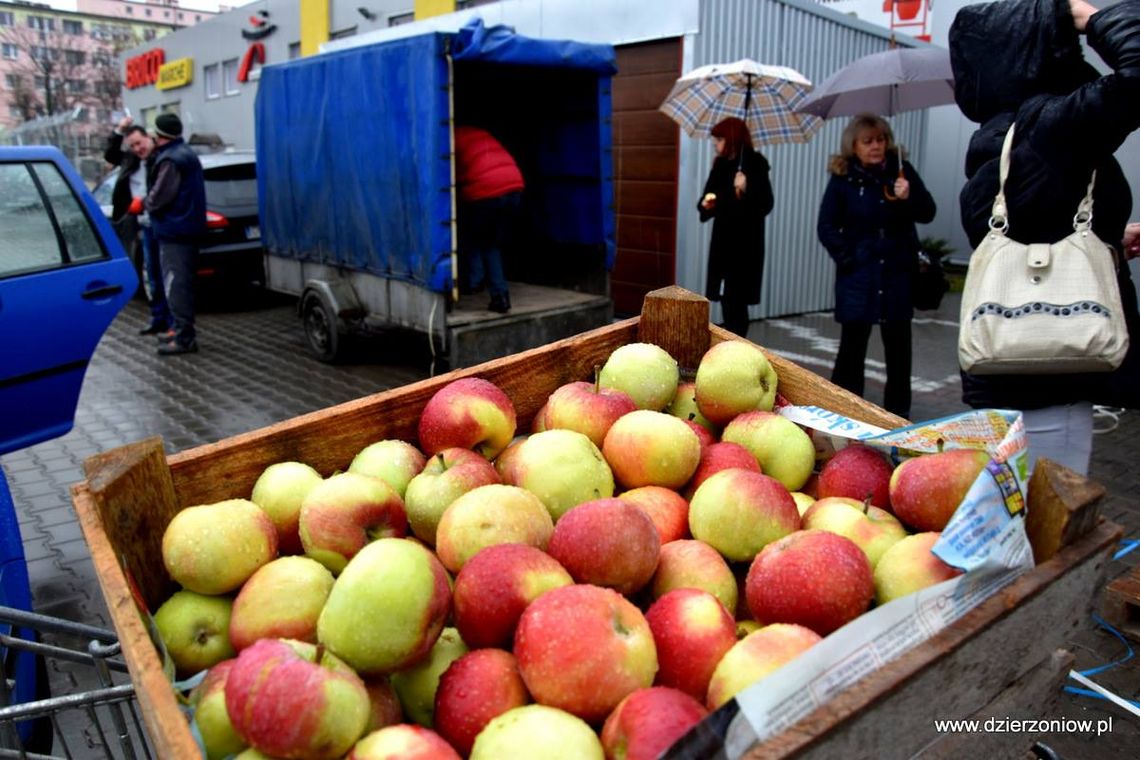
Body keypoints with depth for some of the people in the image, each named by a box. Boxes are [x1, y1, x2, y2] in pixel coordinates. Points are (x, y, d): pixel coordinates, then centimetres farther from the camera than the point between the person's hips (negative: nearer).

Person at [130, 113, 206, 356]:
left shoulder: (171, 160, -16)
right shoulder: (185, 153, 17)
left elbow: (160, 197, -19)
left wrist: (142, 204, 0)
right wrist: (146, 202, 22)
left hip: (174, 230, -11)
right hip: (186, 227, 11)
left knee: (176, 284, -10)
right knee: (179, 282, 18)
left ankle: (184, 337, -10)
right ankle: (181, 329, 27)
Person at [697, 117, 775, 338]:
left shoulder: (755, 165, -10)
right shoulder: (720, 165, 10)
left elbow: (765, 205, -16)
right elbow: (709, 197, 17)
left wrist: (745, 191, -32)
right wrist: (706, 204, -5)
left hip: (745, 243, -6)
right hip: (723, 240, 7)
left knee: (736, 300, -4)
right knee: (727, 299, 11)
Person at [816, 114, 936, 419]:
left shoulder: (902, 169, 2)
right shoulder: (843, 179, -2)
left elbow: (927, 213, 3)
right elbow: (826, 226, -2)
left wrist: (909, 197, -16)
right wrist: (846, 256, -11)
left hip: (898, 272, 2)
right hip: (858, 274, -2)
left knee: (898, 342, 8)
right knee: (852, 342, 1)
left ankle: (899, 409, 20)